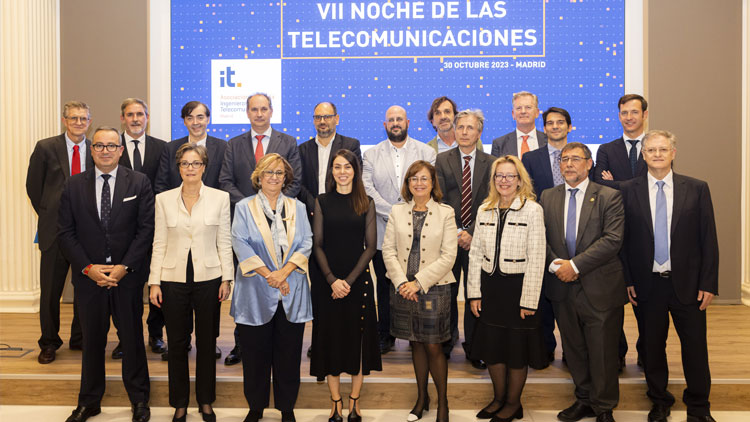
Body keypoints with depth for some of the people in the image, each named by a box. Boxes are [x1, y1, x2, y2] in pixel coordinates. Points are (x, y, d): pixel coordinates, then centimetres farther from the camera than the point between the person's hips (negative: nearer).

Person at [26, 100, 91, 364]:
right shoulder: (46, 148, 0)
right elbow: (33, 186, 6)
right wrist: (48, 215, 5)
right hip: (55, 230, -1)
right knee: (50, 290, 6)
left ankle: (80, 339, 25)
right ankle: (49, 343, 22)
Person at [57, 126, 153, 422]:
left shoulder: (139, 183, 0)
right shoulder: (74, 185, 4)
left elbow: (146, 229, -4)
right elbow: (66, 233, 2)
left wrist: (125, 267, -12)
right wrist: (88, 268, -9)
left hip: (127, 276, -1)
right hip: (88, 276, 2)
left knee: (132, 338, 8)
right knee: (92, 339, 12)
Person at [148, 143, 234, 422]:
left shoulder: (220, 198, 1)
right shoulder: (164, 199, 3)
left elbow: (224, 242, 2)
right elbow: (159, 244, 4)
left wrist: (226, 279, -2)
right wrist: (154, 282, -1)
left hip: (208, 278, 0)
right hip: (174, 279, 1)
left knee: (207, 342, 9)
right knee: (177, 343, 8)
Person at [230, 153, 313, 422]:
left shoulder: (297, 208, 11)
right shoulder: (244, 208, 5)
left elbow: (306, 243, 2)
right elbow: (241, 244, -6)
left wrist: (284, 272, -12)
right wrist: (268, 274, -15)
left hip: (291, 294, 2)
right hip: (256, 294, -1)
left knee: (289, 354, 6)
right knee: (255, 354, 5)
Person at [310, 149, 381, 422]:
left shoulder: (366, 204, 3)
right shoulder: (322, 202, 4)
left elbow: (371, 246, -1)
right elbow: (318, 245, 1)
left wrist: (349, 280, -10)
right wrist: (332, 280, -11)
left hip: (358, 279, 0)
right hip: (327, 281, 0)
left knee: (357, 336, 4)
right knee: (330, 336, 4)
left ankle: (354, 400, 15)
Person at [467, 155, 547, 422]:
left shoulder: (532, 210, -9)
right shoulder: (485, 210, 5)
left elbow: (536, 258, -11)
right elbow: (475, 253, 7)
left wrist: (529, 300, -14)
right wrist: (474, 293, 2)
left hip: (517, 286, -4)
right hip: (489, 287, 5)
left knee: (516, 349, 8)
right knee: (492, 346, 14)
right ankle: (499, 398, 33)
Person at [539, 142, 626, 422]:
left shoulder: (609, 197, -3)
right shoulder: (548, 197, 9)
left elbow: (612, 239, -13)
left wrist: (575, 264, -17)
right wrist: (556, 263, -12)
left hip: (600, 288, -3)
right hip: (562, 287, 4)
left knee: (602, 351, 5)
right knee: (574, 349, 14)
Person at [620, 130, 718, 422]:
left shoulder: (697, 189, 0)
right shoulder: (628, 190, 0)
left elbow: (708, 239, 0)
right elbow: (623, 239, 2)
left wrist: (708, 284, -4)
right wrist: (627, 281, -2)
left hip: (687, 283, 0)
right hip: (647, 285, 0)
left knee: (695, 346, 7)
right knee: (652, 347, 11)